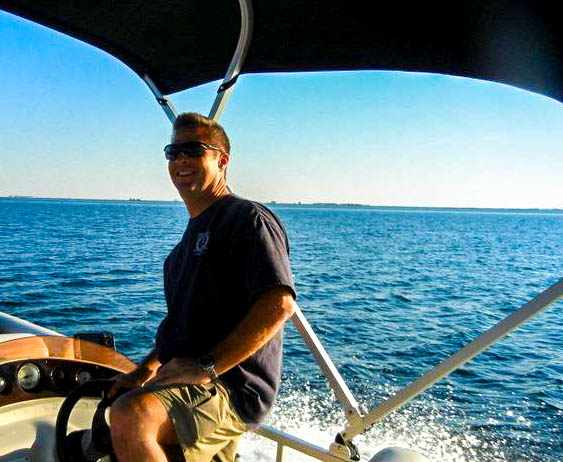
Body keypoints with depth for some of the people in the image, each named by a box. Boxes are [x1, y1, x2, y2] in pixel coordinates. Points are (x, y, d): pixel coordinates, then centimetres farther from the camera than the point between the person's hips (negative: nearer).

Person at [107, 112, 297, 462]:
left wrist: (206, 367, -26)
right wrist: (145, 371, 13)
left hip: (233, 387, -10)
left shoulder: (249, 219, -11)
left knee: (130, 416, -33)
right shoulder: (194, 231, 20)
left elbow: (279, 304, -26)